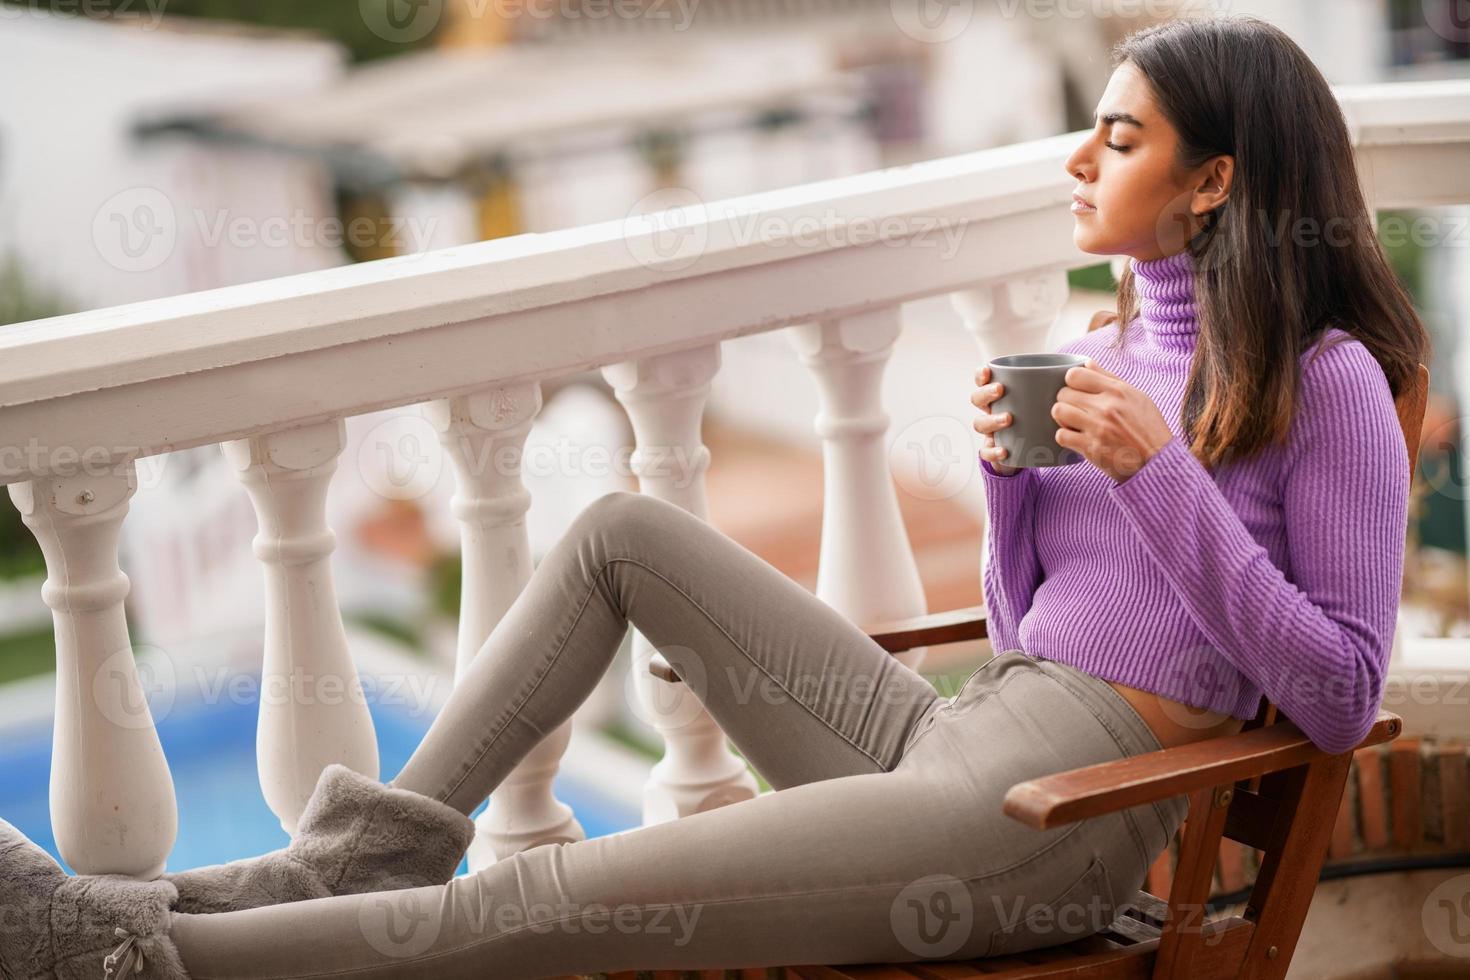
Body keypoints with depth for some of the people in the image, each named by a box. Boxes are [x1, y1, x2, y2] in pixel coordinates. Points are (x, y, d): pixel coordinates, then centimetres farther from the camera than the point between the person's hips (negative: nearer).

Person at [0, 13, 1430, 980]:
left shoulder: (1327, 380, -6)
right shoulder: (1113, 345, 17)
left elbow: (1340, 697, -11)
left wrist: (1162, 476, -17)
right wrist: (1009, 473, -1)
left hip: (1055, 815, -8)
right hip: (951, 733, 8)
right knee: (623, 532, 4)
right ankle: (379, 847, 2)